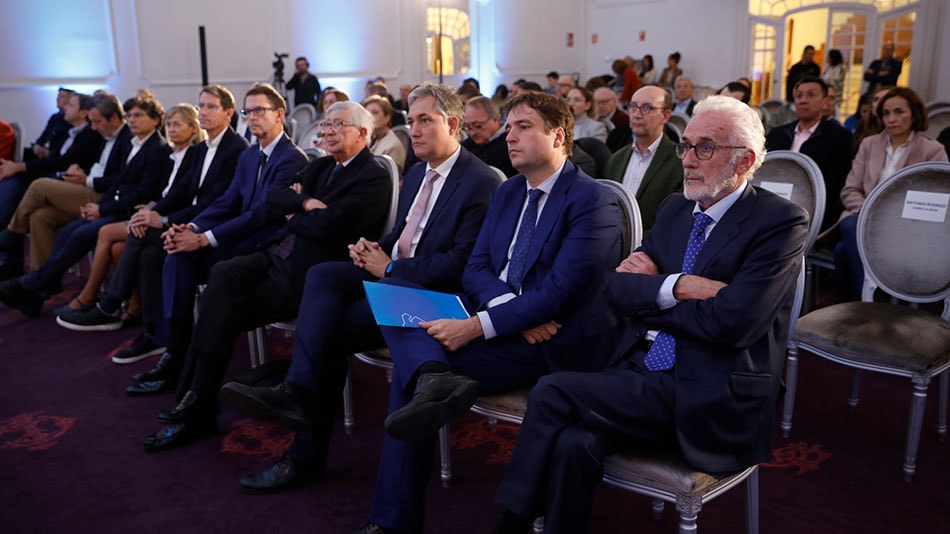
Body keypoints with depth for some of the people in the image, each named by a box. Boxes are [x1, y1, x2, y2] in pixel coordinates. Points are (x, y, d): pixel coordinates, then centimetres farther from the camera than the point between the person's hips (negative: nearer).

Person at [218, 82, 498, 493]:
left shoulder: (480, 181, -11)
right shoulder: (416, 174, 18)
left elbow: (461, 264, -18)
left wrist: (390, 267, -16)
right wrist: (375, 251, 0)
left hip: (431, 293, -8)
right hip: (390, 272, 8)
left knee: (331, 331, -21)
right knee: (321, 274, -20)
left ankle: (307, 455, -13)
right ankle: (300, 392, -28)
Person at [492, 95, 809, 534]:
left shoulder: (781, 221, -7)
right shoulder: (675, 208, 14)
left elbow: (730, 322, -20)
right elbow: (619, 288, 6)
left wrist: (650, 288, -6)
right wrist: (676, 285, -14)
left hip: (708, 401, -5)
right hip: (639, 373, 6)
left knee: (552, 393, -20)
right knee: (573, 444, -24)